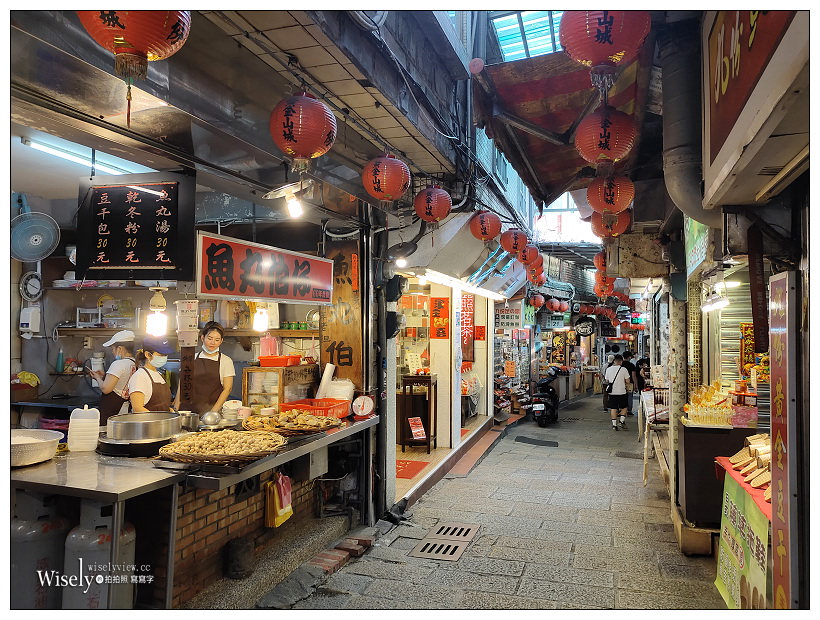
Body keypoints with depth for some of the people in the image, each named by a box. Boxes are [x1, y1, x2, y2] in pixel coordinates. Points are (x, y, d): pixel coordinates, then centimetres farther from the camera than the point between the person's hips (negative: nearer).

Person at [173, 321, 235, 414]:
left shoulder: (226, 361, 4)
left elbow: (227, 389, -1)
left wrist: (213, 412, -11)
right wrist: (175, 410, 2)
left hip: (216, 411, -2)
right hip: (192, 411, 2)